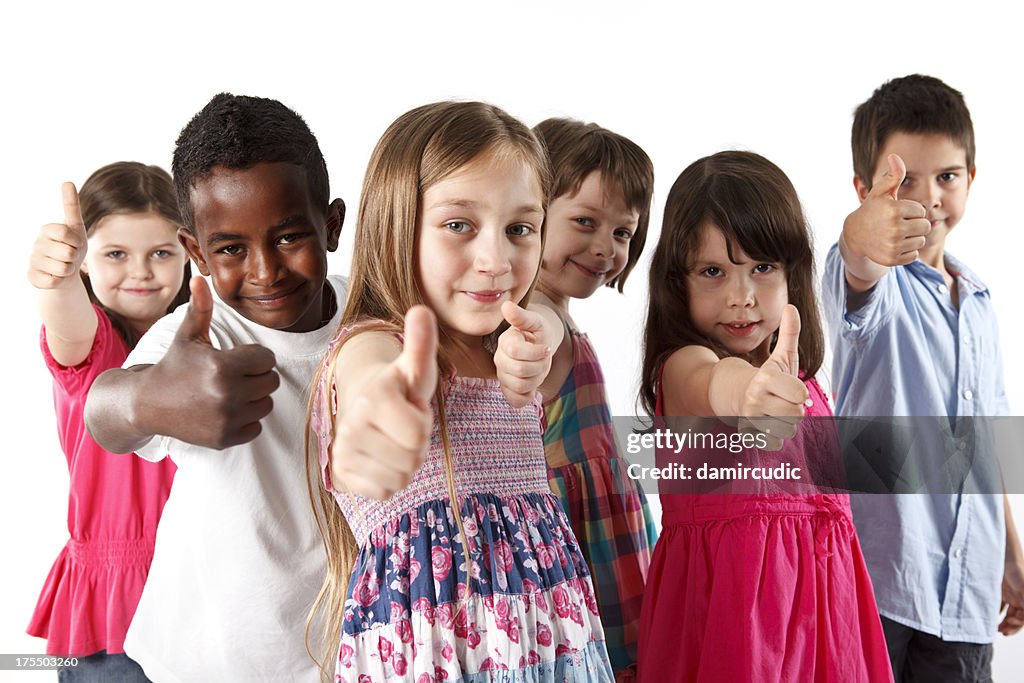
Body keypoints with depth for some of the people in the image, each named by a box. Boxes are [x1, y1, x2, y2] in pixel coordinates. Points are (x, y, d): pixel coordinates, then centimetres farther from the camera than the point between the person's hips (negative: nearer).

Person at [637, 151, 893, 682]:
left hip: (816, 594, 6)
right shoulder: (680, 367, -13)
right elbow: (710, 386, -38)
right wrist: (746, 391, -58)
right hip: (723, 592, -6)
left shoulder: (805, 380, 11)